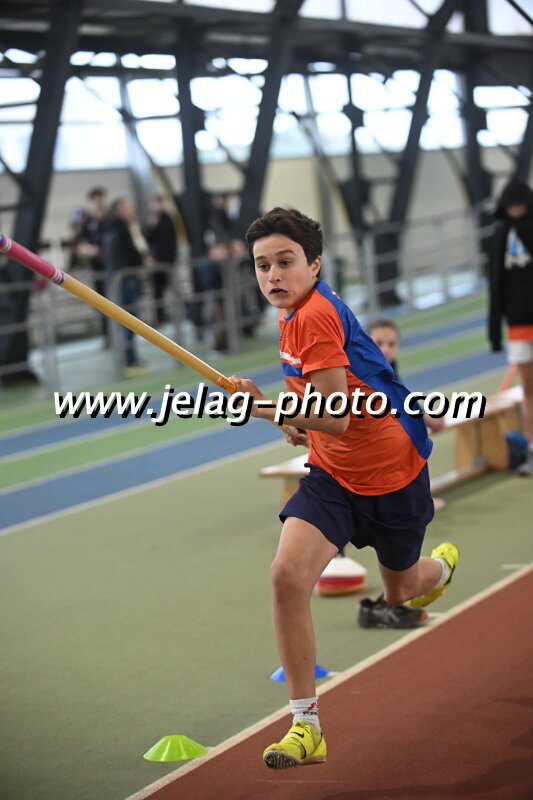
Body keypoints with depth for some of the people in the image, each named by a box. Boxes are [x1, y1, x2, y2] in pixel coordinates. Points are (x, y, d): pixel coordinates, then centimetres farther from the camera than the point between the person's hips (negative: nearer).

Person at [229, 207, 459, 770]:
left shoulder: (315, 317, -26)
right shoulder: (296, 312, 1)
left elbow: (336, 418, -29)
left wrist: (268, 409, -34)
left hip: (391, 471, -6)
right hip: (332, 472, 6)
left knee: (401, 593, 17)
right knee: (288, 574, -18)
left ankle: (442, 563, 58)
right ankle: (305, 725, -11)